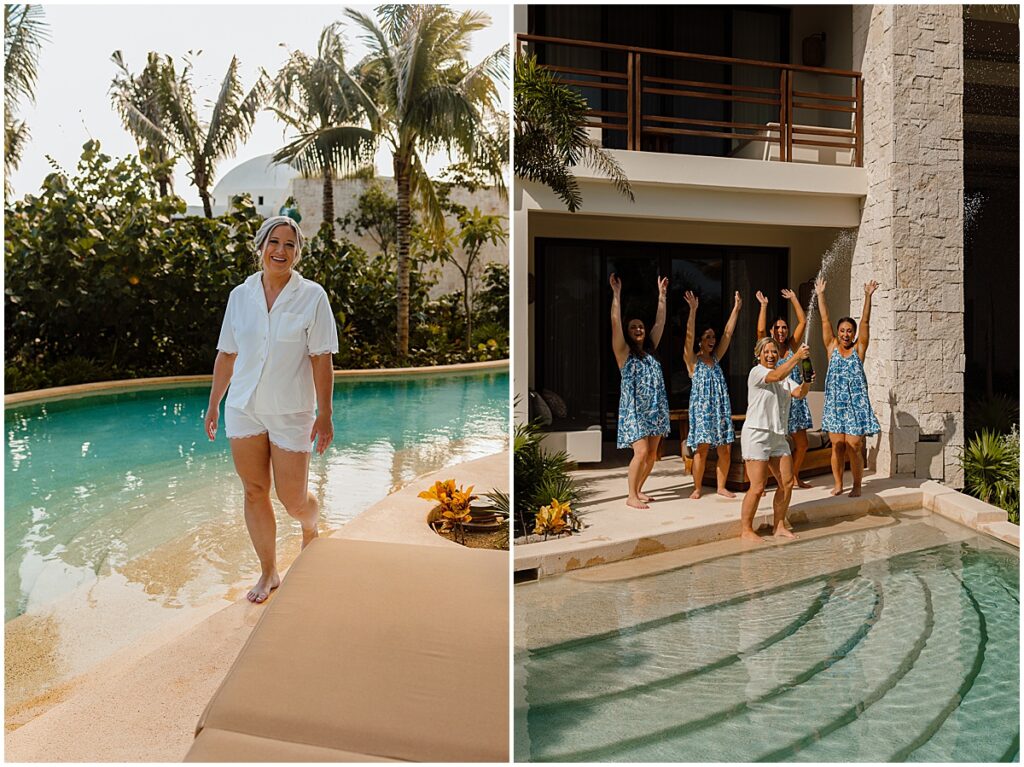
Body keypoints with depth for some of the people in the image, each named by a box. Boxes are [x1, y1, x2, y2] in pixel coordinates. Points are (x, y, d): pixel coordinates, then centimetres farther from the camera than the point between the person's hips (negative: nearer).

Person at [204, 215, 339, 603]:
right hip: (243, 409, 3)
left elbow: (321, 360, -9)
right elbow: (227, 354, 9)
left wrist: (325, 414, -10)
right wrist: (213, 404, 11)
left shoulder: (312, 297, -7)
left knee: (293, 499, 1)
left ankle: (310, 528, 38)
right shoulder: (240, 295, 3)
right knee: (255, 492, 9)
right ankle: (268, 572, 25)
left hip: (291, 412, -3)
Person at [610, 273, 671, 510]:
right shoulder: (624, 353, -2)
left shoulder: (650, 351, 12)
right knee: (641, 452, -15)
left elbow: (660, 322, 13)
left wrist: (661, 294, 13)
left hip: (655, 409, 6)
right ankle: (631, 496, -3)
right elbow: (615, 323, -12)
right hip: (634, 409, -6)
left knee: (652, 454, 7)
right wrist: (617, 294, -16)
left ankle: (638, 490, 23)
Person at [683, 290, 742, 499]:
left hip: (720, 409, 5)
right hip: (701, 408, -5)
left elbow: (728, 333, 10)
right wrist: (693, 309, -23)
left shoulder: (716, 358, 13)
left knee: (725, 449, 3)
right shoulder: (692, 360, -1)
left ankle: (721, 486, 16)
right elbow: (689, 335, -14)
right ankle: (697, 488, 4)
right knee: (701, 449, -7)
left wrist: (736, 308, 7)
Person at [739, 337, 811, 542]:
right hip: (757, 435, -8)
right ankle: (746, 530, 3)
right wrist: (797, 357, -24)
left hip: (778, 436, 8)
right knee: (757, 487, -8)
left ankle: (779, 526, 21)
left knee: (787, 483, 7)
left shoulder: (785, 378, 16)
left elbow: (799, 393, 0)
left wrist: (806, 381, -18)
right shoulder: (756, 372, -6)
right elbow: (777, 376, -24)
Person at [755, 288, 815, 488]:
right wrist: (763, 305, -14)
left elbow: (803, 322, 4)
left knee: (802, 444, 11)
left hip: (794, 400, 5)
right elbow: (760, 330, -19)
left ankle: (794, 478, 28)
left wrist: (793, 299, 6)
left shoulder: (792, 346, 8)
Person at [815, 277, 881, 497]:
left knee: (854, 447, -2)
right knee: (837, 447, 6)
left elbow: (865, 322, -4)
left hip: (856, 403, -2)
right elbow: (825, 320, 5)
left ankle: (857, 486, 9)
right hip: (835, 403, 2)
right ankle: (838, 484, 17)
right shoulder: (832, 348, 7)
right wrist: (820, 295, 3)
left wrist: (868, 296, -11)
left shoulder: (859, 349, 4)